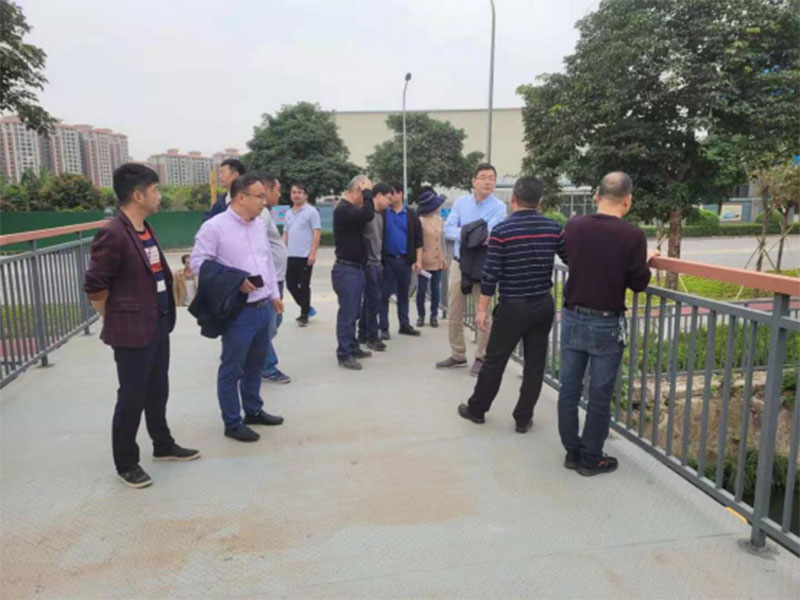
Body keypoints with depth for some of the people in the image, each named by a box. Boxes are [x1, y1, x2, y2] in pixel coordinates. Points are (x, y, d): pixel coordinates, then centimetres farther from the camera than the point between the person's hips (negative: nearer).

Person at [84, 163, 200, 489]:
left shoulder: (146, 229, 9)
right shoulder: (113, 235, -19)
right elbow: (94, 286, -17)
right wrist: (118, 323, -8)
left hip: (159, 326, 8)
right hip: (133, 331, -8)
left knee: (157, 390, 20)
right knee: (132, 397, 4)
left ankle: (163, 445, 37)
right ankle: (126, 463, 21)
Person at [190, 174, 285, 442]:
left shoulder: (259, 224, 11)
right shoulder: (214, 226, -12)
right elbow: (197, 262, -12)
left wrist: (274, 294, 17)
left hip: (264, 307, 8)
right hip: (238, 311, -7)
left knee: (256, 364, 20)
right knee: (232, 368, 5)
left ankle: (253, 410, 37)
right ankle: (232, 423, 18)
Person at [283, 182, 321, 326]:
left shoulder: (311, 211, -5)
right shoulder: (289, 214, 14)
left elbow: (316, 233, -10)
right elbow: (285, 234, 18)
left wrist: (313, 253, -17)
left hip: (305, 256, -6)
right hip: (290, 256, 7)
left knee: (304, 286, 1)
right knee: (291, 285, 8)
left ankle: (304, 315, 13)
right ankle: (307, 308, 26)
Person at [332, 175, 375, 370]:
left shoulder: (350, 209, 16)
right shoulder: (343, 210, -18)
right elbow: (368, 215, -31)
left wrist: (367, 195, 11)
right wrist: (367, 192, -16)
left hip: (356, 269, 10)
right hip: (346, 270, -10)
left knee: (353, 312, 17)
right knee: (347, 313, -4)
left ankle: (353, 348, 27)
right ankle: (344, 355, 4)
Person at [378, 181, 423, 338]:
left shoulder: (411, 214, 3)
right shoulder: (382, 213, -2)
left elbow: (418, 239, 4)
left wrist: (418, 260, -1)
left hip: (405, 260, 2)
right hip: (387, 259, -2)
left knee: (403, 294, 12)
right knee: (384, 294, 2)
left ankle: (404, 325, 22)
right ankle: (384, 327, 9)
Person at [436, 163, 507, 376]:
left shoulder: (498, 207, -8)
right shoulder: (460, 202, 4)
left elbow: (489, 236, -21)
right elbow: (448, 230, -6)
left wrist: (464, 233, -16)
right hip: (459, 265, 4)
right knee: (454, 314, 12)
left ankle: (481, 358, 16)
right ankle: (458, 355, 27)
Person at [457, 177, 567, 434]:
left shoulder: (501, 230, -12)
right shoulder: (554, 228, -2)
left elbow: (491, 274, -11)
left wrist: (482, 309, -5)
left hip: (513, 307, -3)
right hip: (544, 305, 3)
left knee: (495, 360, 10)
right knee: (535, 363, 11)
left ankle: (476, 409, 25)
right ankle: (523, 418, 19)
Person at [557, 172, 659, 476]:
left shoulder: (573, 226, -4)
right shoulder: (632, 235, -14)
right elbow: (639, 283, -6)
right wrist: (646, 259, 14)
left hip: (572, 318, 4)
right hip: (606, 325, -3)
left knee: (569, 389, 12)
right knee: (599, 395, 8)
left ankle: (572, 451, 24)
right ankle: (591, 459, 19)